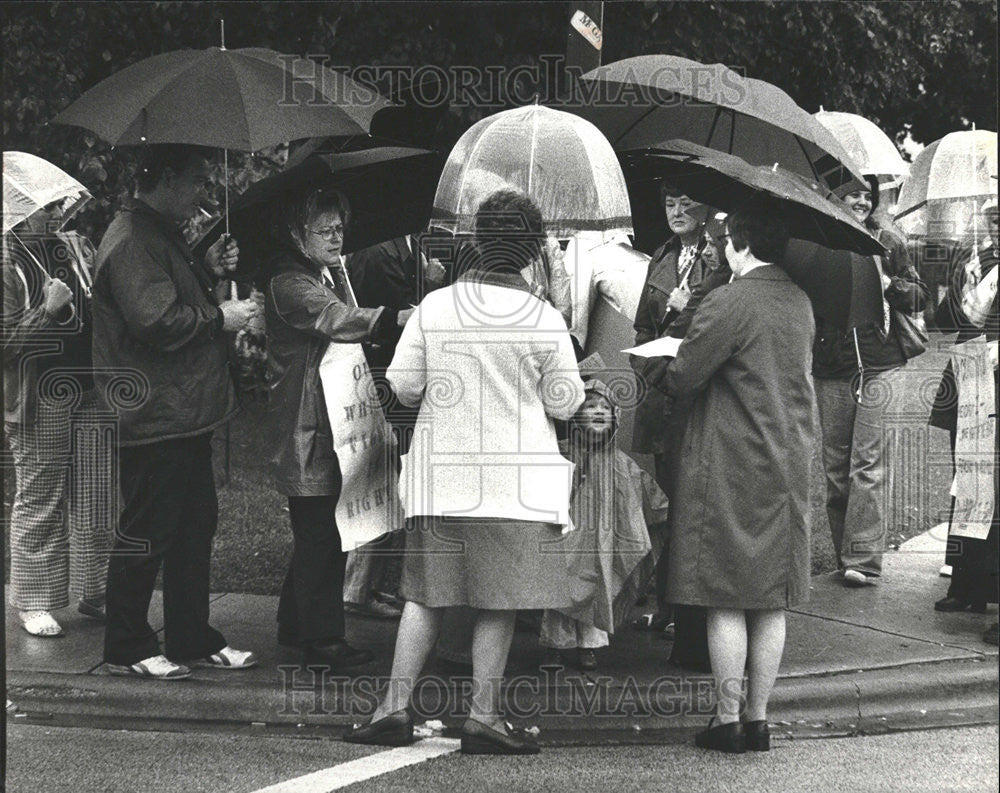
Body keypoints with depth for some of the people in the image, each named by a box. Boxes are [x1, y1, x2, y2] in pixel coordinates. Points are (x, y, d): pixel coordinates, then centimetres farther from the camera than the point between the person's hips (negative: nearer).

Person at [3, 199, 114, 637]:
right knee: (39, 502, 1)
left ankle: (92, 592, 20)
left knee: (97, 500, 8)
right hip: (40, 401, -6)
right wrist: (47, 310, -22)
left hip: (93, 394, 6)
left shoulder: (78, 248, 10)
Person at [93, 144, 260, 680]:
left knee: (195, 526, 15)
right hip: (153, 417, -11)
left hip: (184, 413, 11)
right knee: (146, 534, -3)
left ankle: (193, 638, 24)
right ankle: (127, 649, 7)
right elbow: (157, 321, -25)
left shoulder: (162, 234, 17)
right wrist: (219, 317, -13)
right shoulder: (132, 241, -17)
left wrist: (208, 272, 10)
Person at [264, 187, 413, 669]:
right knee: (319, 533, -9)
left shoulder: (331, 274, 20)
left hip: (332, 420, 10)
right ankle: (322, 637, -5)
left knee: (317, 533, 14)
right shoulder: (289, 284, -13)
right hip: (306, 426, -10)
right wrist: (399, 319, -41)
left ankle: (296, 625, 24)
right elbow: (338, 321, -30)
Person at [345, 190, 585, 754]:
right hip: (514, 479, -2)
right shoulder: (545, 321, -9)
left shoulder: (435, 307, -3)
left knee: (426, 594, 10)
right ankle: (484, 716, 7)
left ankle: (396, 708, 10)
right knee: (499, 601, 4)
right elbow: (565, 403, -2)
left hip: (442, 475, 3)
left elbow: (403, 386, 1)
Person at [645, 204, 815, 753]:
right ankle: (759, 720, 15)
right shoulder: (799, 303, 9)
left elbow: (682, 379, -13)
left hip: (729, 471, -7)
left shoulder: (727, 303, -15)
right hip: (788, 470, 7)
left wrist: (658, 369, 10)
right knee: (771, 602, 10)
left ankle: (728, 721, 4)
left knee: (726, 603, 0)